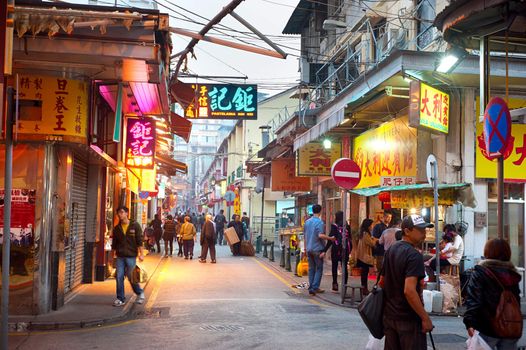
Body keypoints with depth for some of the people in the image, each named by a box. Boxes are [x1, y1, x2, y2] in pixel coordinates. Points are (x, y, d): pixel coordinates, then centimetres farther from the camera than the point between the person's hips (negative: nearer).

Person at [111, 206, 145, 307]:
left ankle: (140, 293, 26)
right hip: (120, 257, 3)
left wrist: (141, 254, -8)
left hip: (131, 256, -3)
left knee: (131, 277, 1)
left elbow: (139, 241, -3)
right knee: (119, 277, 0)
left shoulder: (135, 226, -2)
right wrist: (114, 254, 10)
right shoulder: (117, 228, 8)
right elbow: (114, 243, 15)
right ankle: (120, 299, 11)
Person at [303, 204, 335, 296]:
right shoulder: (319, 222, -13)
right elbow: (320, 235, -23)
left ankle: (311, 287, 15)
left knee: (311, 268, 13)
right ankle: (314, 288, -5)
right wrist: (331, 238, -12)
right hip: (317, 249, -6)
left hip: (309, 249, 6)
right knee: (319, 269, 1)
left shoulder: (307, 222, 9)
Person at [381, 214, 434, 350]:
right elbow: (409, 291, -27)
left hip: (389, 316, 8)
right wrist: (425, 318, -21)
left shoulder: (391, 250, 9)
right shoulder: (414, 256, -18)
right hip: (409, 318, -8)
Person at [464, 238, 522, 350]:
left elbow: (473, 299, -16)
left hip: (488, 327, -4)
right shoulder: (512, 273, 7)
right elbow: (517, 300, 14)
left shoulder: (480, 272, -8)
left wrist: (470, 322, -19)